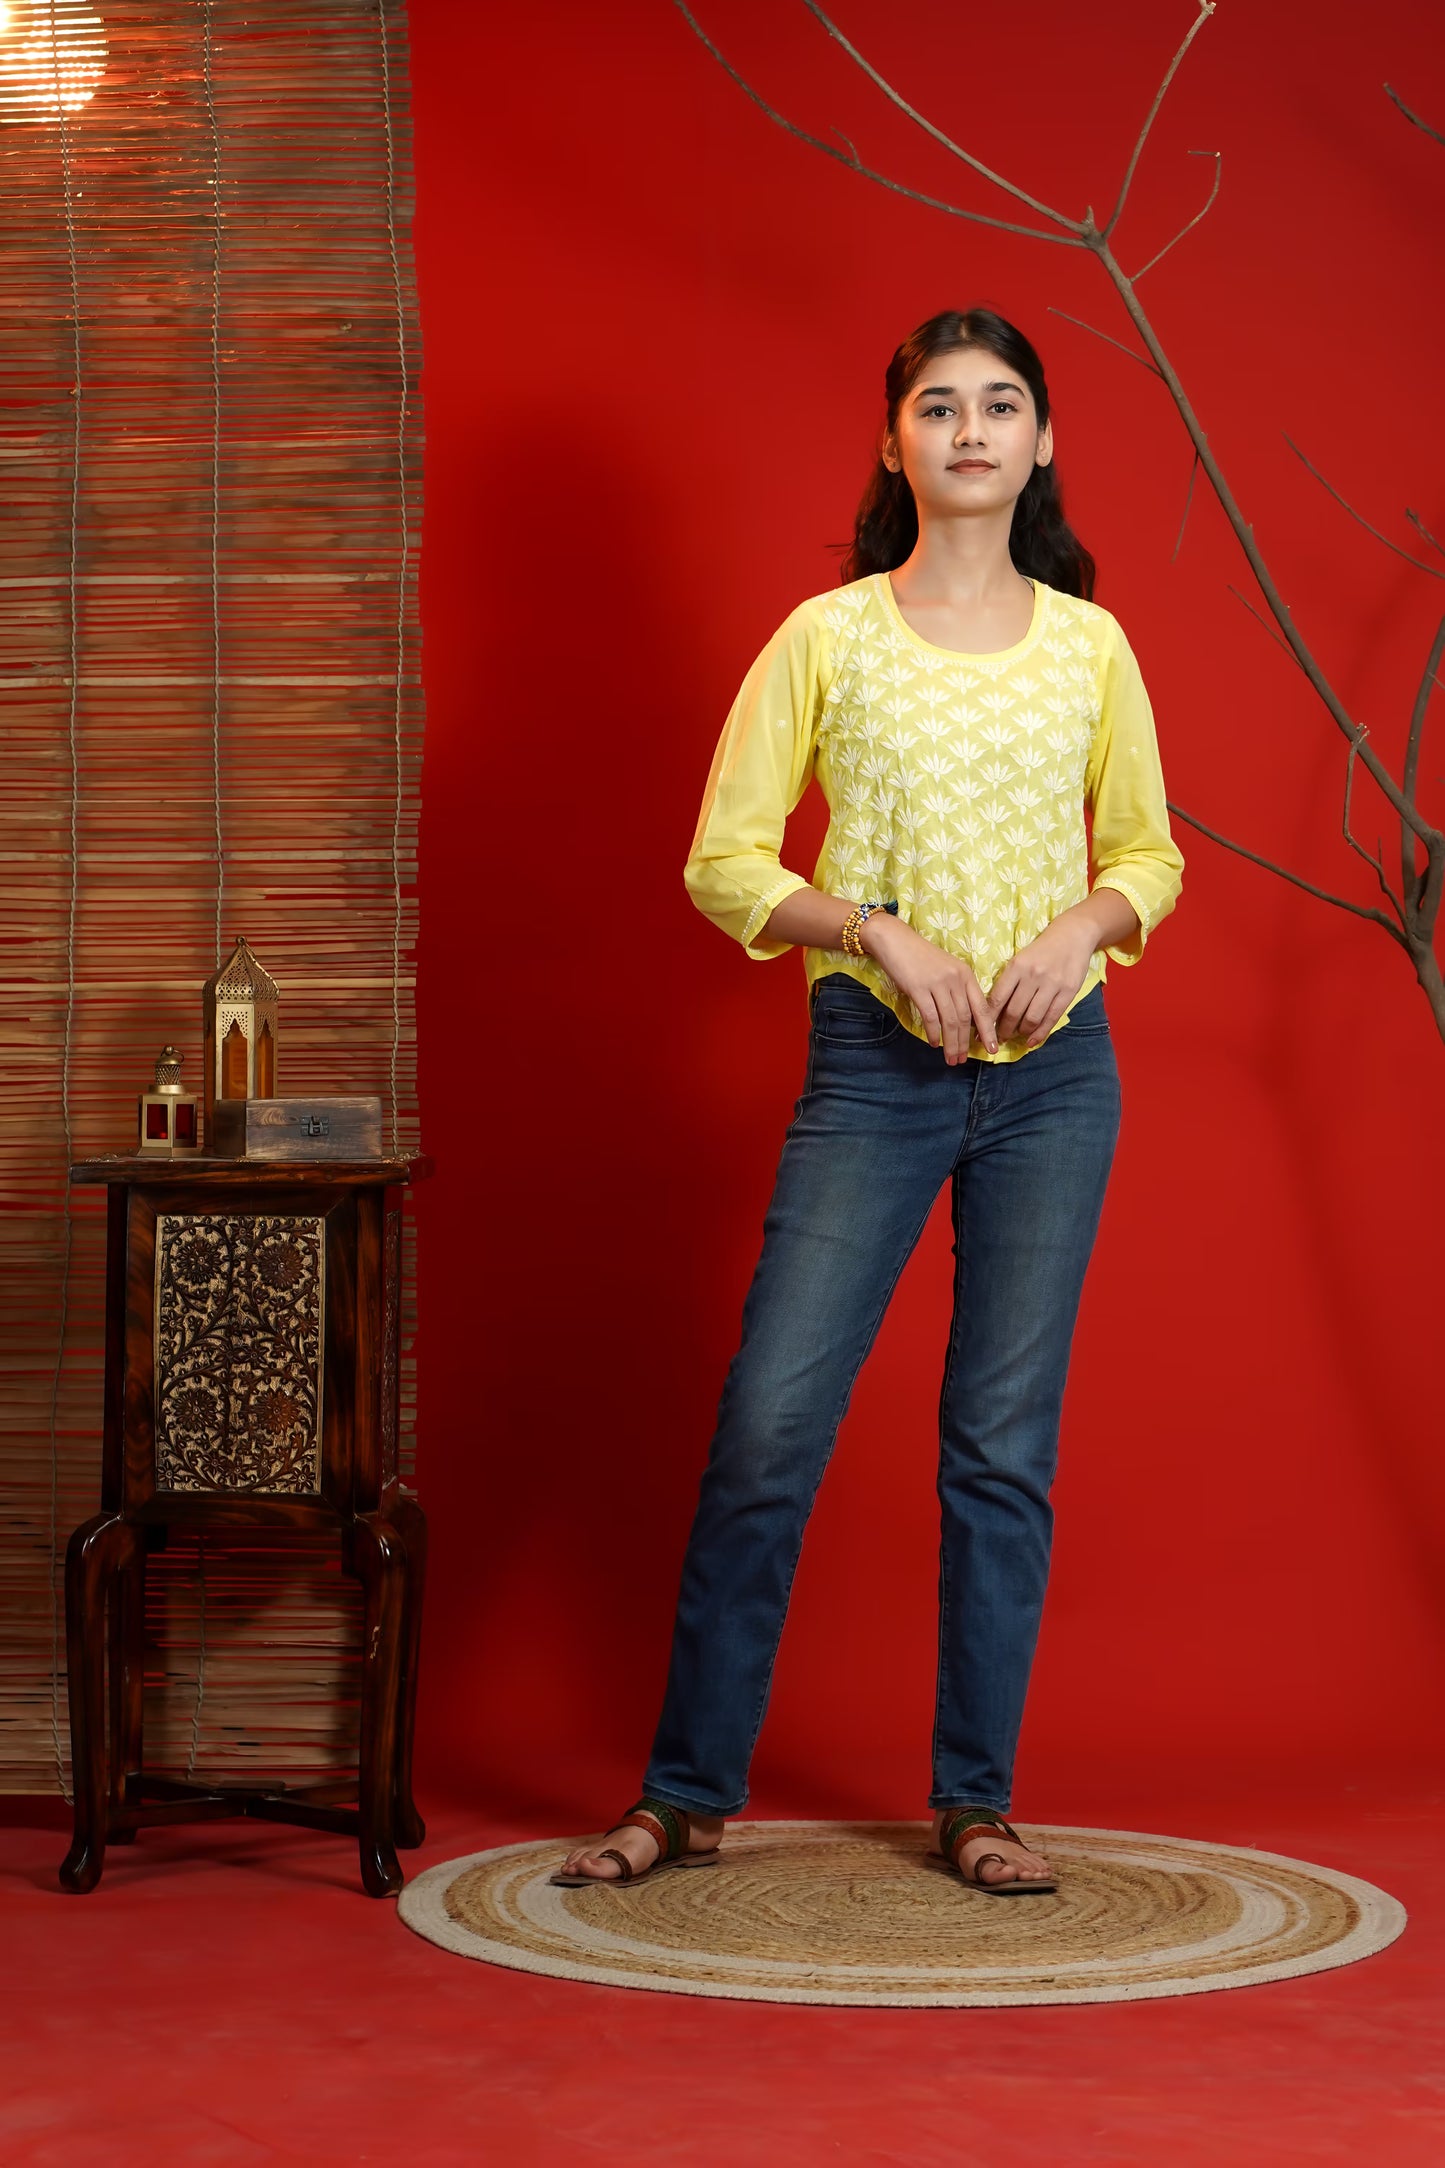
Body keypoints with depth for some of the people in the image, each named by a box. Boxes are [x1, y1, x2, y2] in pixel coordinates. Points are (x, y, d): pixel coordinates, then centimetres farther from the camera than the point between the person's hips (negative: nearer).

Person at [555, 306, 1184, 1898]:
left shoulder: (1089, 643, 6)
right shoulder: (828, 636, 0)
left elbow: (1149, 849, 15)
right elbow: (723, 863, -1)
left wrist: (1086, 924, -6)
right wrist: (887, 934, -14)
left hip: (1054, 1068, 2)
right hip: (873, 1065, -2)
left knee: (1006, 1447, 5)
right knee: (767, 1422, -5)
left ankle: (975, 1802, 16)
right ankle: (687, 1794, 9)